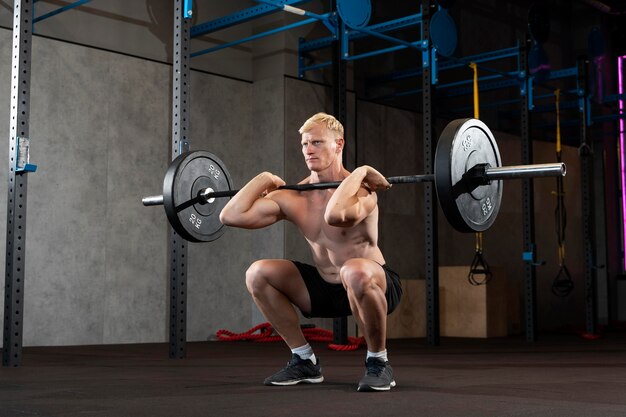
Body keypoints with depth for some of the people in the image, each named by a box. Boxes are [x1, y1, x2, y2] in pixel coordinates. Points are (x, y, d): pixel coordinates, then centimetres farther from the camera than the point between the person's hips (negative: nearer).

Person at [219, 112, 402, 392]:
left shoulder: (360, 190, -21)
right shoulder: (292, 198, -5)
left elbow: (336, 214, -48)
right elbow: (231, 216, -12)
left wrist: (361, 171, -33)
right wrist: (264, 179, -3)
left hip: (373, 286, -6)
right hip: (326, 288, 6)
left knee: (354, 272, -41)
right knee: (257, 274, -8)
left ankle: (378, 362, -17)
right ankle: (304, 361, 4)